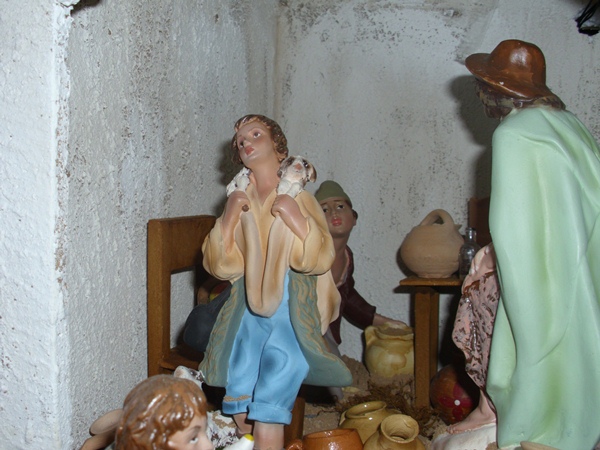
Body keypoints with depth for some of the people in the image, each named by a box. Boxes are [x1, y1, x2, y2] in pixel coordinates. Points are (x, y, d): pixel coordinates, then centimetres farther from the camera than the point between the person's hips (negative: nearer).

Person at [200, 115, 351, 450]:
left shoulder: (298, 197, 2)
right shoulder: (240, 202, 11)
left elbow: (320, 259, -6)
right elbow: (221, 266, 4)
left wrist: (294, 217, -14)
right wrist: (229, 217, -6)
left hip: (290, 312, -3)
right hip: (248, 312, 4)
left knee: (268, 419, -14)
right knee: (240, 416, -1)